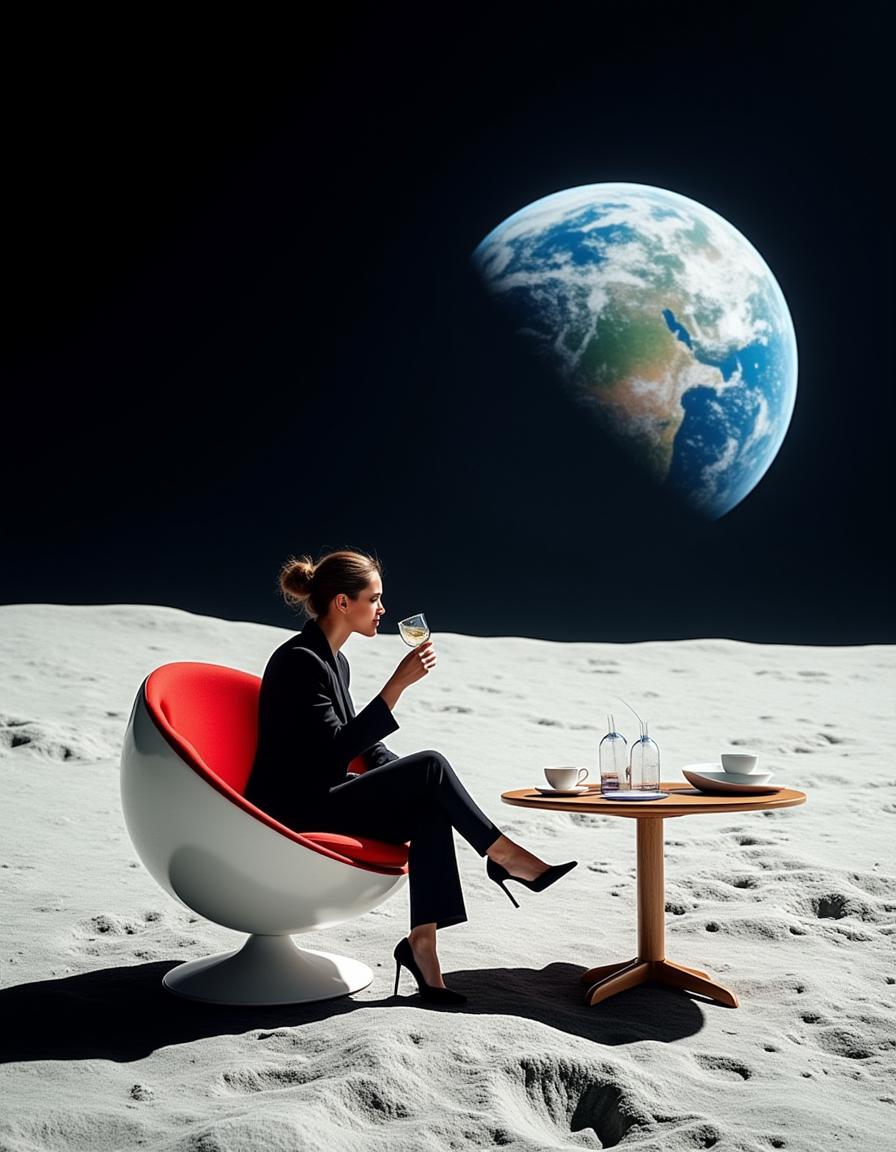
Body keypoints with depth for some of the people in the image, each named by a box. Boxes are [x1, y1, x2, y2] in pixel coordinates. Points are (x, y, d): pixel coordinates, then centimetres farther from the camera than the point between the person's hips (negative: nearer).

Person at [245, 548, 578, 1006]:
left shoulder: (334, 661, 13)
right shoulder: (299, 661, -16)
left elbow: (361, 746, 20)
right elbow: (339, 747, -24)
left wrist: (421, 778, 6)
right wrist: (399, 683, -26)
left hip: (321, 803, 9)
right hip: (294, 813, -9)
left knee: (430, 809, -15)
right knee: (430, 766, -19)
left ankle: (422, 941, -18)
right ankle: (503, 856, -4)